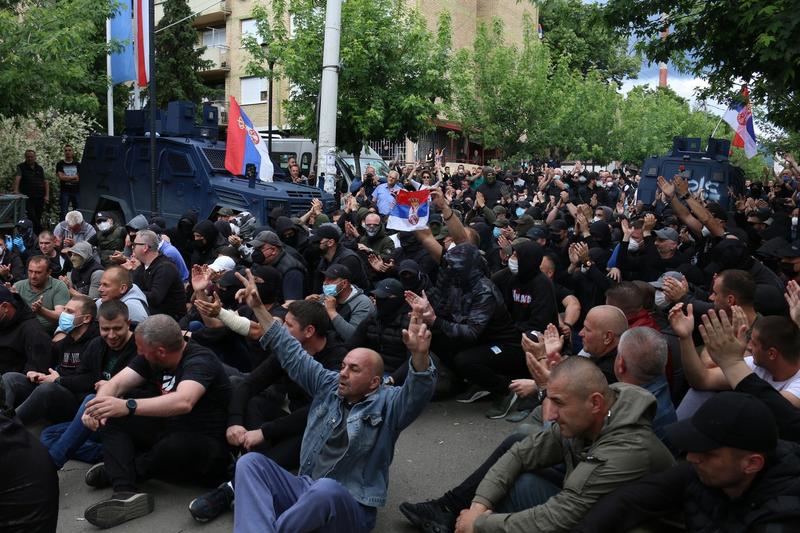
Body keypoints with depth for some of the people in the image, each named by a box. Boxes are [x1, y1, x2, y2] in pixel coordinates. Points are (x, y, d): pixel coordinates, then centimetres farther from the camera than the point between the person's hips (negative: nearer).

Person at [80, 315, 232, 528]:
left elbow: (183, 402, -41)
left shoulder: (199, 361, -23)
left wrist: (128, 406, -49)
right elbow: (115, 384, -4)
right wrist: (97, 408, -25)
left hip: (207, 448, -8)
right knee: (112, 418, -5)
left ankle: (114, 471, -7)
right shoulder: (150, 358, 2)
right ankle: (125, 491, -25)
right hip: (170, 430, 8)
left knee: (177, 444, -38)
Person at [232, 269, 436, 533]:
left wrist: (419, 354, -46)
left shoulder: (387, 404, -4)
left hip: (351, 506, -5)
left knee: (326, 489, -39)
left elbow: (418, 391, -24)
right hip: (304, 491, 6)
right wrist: (259, 309, 11)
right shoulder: (329, 385, 11)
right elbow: (293, 355, 13)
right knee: (250, 462, -15)